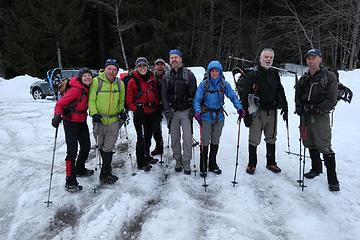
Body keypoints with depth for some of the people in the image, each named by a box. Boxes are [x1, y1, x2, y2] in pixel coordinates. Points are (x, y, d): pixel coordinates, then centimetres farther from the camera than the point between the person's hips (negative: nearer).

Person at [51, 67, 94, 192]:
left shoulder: (88, 89, 3)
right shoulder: (75, 89, -21)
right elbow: (60, 103, -23)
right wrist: (57, 115, -38)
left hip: (82, 122, 9)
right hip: (71, 122, -9)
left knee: (86, 146, 20)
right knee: (72, 151, -8)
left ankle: (80, 169, 42)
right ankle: (70, 182, 2)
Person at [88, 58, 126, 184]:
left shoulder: (120, 84, 4)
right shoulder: (96, 81, -6)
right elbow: (91, 100, -4)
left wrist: (122, 111, 1)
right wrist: (94, 113, -15)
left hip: (114, 121, 1)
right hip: (99, 120, -1)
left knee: (108, 148, 0)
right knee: (101, 147, 12)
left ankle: (105, 174, 13)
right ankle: (107, 169, 31)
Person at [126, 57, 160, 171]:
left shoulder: (152, 79, 5)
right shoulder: (132, 81, -9)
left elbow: (156, 94, 16)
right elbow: (129, 101, -6)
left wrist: (156, 104, 2)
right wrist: (136, 109, -15)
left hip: (151, 113, 5)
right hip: (139, 114, -5)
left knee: (148, 136, 18)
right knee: (141, 138, -2)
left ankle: (147, 157, 36)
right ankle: (141, 163, 10)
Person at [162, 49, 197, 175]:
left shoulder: (189, 74, -1)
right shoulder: (166, 76, 7)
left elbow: (194, 93, -1)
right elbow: (164, 95, 5)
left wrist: (193, 109, -7)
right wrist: (167, 110, -5)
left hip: (186, 111, -2)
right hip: (172, 112, 2)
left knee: (187, 138, -2)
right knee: (174, 138, 8)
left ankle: (186, 162, 11)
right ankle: (178, 159, 24)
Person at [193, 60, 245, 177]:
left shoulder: (224, 84, 0)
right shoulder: (204, 84, -5)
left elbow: (233, 96, -3)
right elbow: (197, 99, -10)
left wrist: (239, 108, -20)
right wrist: (197, 111, -27)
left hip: (219, 117, 3)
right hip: (206, 117, -2)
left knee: (215, 142, 14)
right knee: (205, 142, 0)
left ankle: (212, 165, 30)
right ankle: (203, 167, 16)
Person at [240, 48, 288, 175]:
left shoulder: (274, 74, 10)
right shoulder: (253, 74, -6)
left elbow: (280, 92, 18)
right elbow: (245, 94, -10)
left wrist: (285, 107, 13)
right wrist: (246, 113, -15)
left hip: (272, 111, 5)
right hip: (257, 112, -5)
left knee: (271, 139, 14)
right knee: (254, 140, 1)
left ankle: (271, 163, 27)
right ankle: (252, 164, 17)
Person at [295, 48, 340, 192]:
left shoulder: (329, 77, -2)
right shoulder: (304, 79, 12)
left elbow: (331, 100, -8)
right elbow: (297, 97, 17)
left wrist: (316, 109, -17)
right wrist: (299, 107, -2)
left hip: (321, 117, -5)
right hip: (305, 116, 5)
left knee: (324, 147, -8)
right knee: (310, 145, 14)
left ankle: (332, 179, 3)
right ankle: (316, 168, 34)